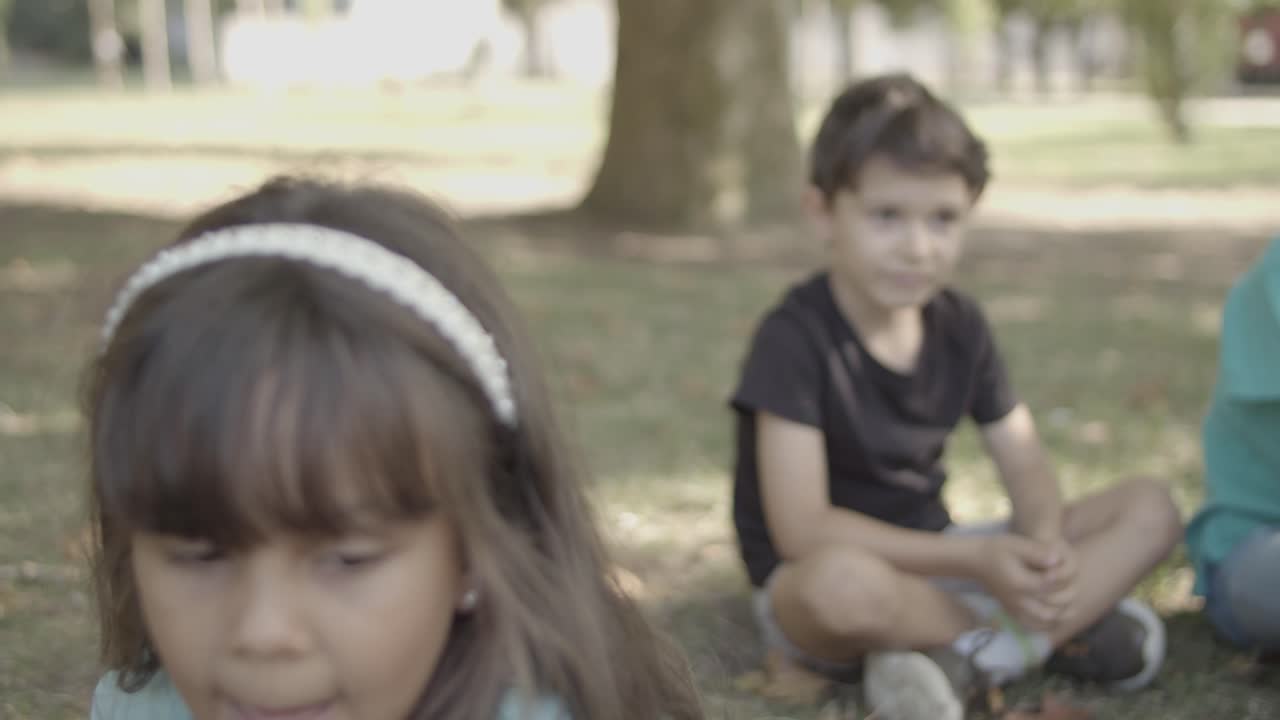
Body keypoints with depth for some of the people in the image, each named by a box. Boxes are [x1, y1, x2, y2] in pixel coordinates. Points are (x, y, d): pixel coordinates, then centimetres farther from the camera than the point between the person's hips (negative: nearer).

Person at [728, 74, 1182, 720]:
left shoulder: (959, 324, 3)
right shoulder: (794, 339, -17)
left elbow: (1027, 469, 5)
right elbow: (802, 528, -23)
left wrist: (1044, 546, -19)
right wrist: (975, 558, -25)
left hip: (931, 562, 7)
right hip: (806, 584, -6)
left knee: (1151, 511, -7)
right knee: (844, 582, -44)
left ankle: (965, 659, -24)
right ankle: (1062, 632, -18)